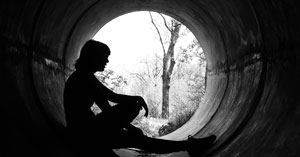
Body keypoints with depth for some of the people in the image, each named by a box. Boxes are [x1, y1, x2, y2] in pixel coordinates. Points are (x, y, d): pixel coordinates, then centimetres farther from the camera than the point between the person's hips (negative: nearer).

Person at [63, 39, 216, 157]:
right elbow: (114, 97, -22)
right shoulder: (84, 78, -15)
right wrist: (138, 99, -8)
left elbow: (107, 109, 15)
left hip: (86, 132, 10)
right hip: (83, 137, -10)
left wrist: (129, 126, 8)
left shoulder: (86, 77, 16)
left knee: (137, 137, 8)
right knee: (132, 105, -18)